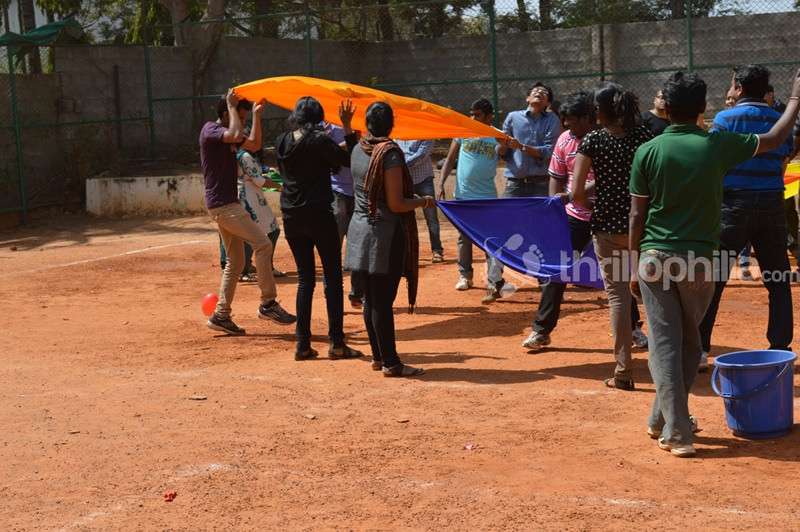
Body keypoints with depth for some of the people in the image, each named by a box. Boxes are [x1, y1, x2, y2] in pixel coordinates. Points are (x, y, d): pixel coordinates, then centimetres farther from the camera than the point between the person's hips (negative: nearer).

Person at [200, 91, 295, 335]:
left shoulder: (226, 133, 16)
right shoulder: (210, 129, -11)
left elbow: (254, 144, 21)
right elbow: (236, 135, -29)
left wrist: (257, 114, 15)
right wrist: (232, 106, -16)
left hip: (227, 203, 10)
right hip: (222, 203, -10)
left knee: (236, 262, 11)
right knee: (262, 243, -15)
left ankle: (221, 315, 14)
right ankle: (268, 303, -11)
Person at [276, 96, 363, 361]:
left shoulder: (282, 141, 4)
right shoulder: (320, 141, -12)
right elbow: (350, 159, -9)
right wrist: (347, 127, -6)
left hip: (292, 217, 5)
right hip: (319, 215, -5)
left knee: (305, 278, 12)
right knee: (333, 277, 3)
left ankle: (303, 344, 9)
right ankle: (336, 342, 3)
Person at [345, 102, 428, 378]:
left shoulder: (357, 150, 6)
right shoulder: (390, 153, -15)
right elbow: (396, 204, -17)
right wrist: (424, 201, -1)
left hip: (360, 231, 7)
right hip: (385, 235, -7)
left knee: (371, 300, 13)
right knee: (383, 302, -4)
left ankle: (378, 356, 23)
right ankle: (391, 363, 3)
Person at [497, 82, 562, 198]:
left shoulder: (552, 120, 7)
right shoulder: (513, 117, 9)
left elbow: (549, 152, -6)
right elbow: (501, 153, 10)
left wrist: (521, 147, -16)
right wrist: (503, 144, -13)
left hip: (541, 183, -1)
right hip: (515, 183, 1)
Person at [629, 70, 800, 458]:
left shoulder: (648, 152, -2)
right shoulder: (719, 145, -3)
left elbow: (637, 215, -1)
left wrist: (635, 266, 8)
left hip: (654, 259, 0)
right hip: (699, 262, 0)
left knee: (665, 344, 2)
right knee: (689, 344, 18)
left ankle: (676, 432, -3)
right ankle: (663, 421, 26)